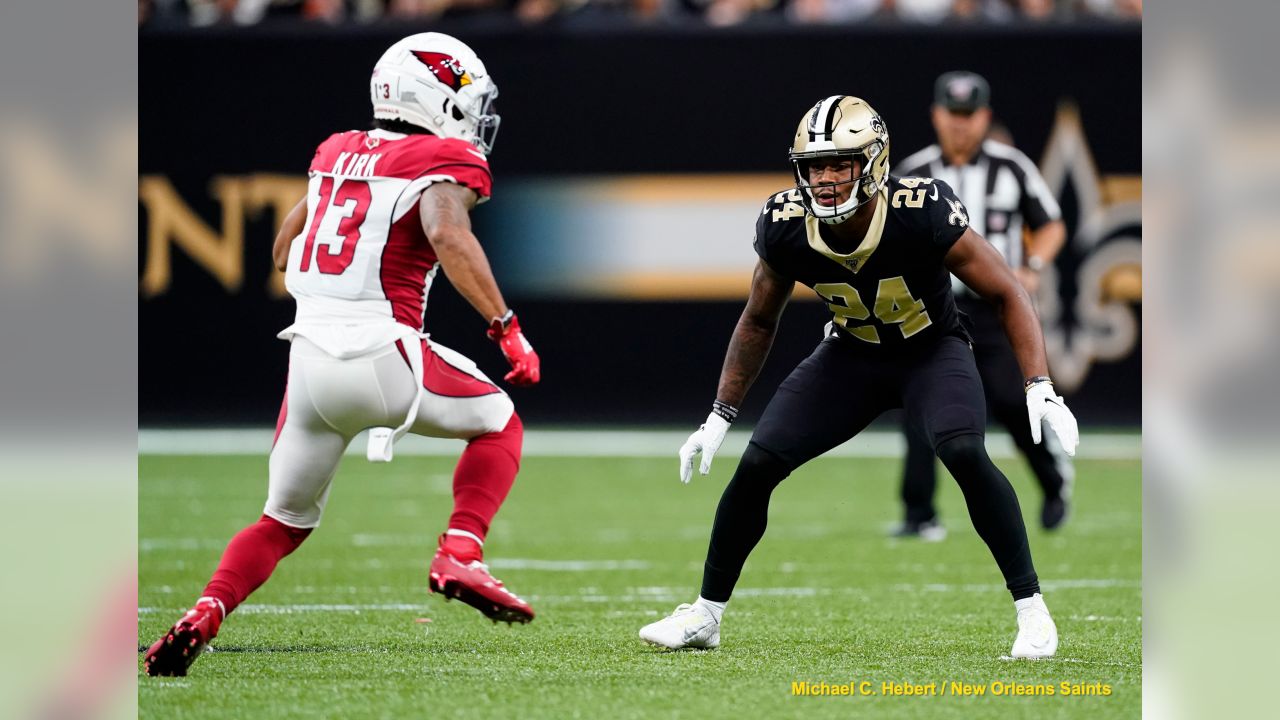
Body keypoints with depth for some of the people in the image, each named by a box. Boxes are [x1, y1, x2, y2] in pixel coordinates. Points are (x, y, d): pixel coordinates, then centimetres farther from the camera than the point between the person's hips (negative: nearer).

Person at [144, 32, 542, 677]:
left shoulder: (338, 154, 17)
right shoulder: (441, 165, -2)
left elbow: (284, 252, 25)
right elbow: (449, 236, -22)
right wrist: (507, 328, -21)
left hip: (309, 358, 5)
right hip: (380, 355, -5)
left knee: (285, 521, 19)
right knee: (498, 424, 20)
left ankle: (204, 614, -3)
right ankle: (460, 557, 1)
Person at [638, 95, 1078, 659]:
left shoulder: (923, 214, -32)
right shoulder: (785, 228, -20)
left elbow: (1006, 295, -20)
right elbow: (759, 322, 0)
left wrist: (1041, 391, -30)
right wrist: (719, 416, 0)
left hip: (933, 351, -3)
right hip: (853, 354, 3)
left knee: (963, 452, -31)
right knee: (756, 465, -8)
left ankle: (1031, 608, -17)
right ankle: (705, 615, 12)